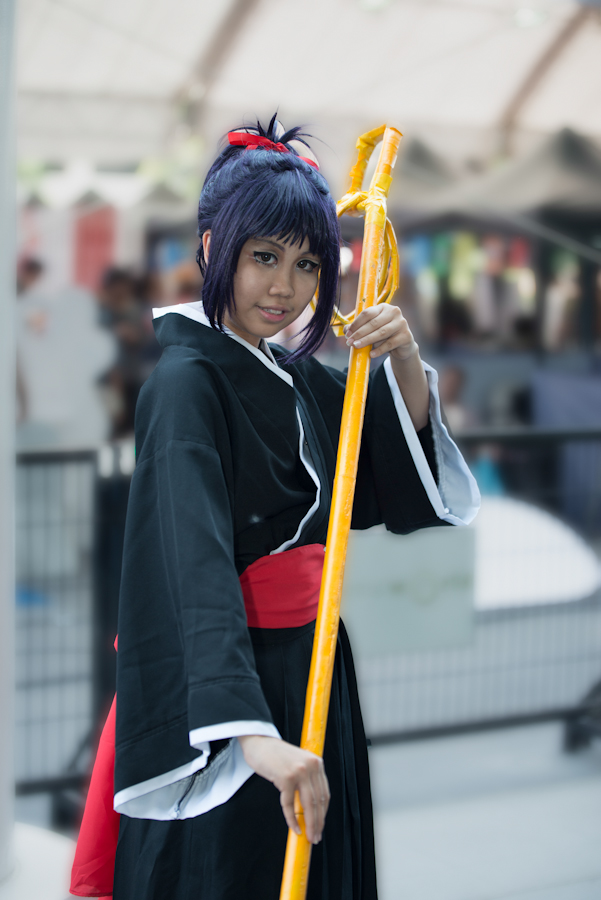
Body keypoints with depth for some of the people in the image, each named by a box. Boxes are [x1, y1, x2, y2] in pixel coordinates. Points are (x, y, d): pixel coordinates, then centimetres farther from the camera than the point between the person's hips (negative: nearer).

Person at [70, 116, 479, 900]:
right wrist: (254, 733, -45)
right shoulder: (186, 380, -18)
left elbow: (399, 482, 11)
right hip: (227, 686, -8)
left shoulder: (301, 378, 8)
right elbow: (191, 563, -32)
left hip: (312, 679, 8)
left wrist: (405, 362, -8)